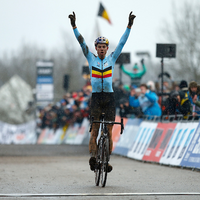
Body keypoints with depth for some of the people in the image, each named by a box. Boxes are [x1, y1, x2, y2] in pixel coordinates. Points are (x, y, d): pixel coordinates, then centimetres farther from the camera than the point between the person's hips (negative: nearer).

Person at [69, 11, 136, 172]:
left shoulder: (112, 59, 9)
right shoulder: (91, 58, 8)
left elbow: (122, 43, 5)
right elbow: (82, 42, 2)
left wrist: (129, 26, -1)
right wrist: (74, 26, -6)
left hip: (109, 97, 1)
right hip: (96, 97, -1)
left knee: (109, 130, 1)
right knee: (94, 129, -8)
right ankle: (93, 156, -22)